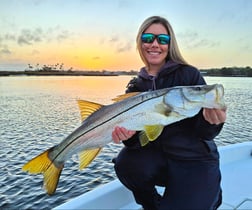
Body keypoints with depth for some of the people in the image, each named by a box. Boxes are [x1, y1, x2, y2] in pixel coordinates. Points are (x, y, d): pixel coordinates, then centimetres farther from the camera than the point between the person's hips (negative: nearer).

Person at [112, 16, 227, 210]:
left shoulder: (189, 74, -10)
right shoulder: (136, 86, 1)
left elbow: (203, 134, -11)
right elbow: (138, 137, -4)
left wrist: (211, 122, -33)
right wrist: (129, 135, -26)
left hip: (196, 160, -2)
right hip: (158, 157, 3)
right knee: (126, 164, -25)